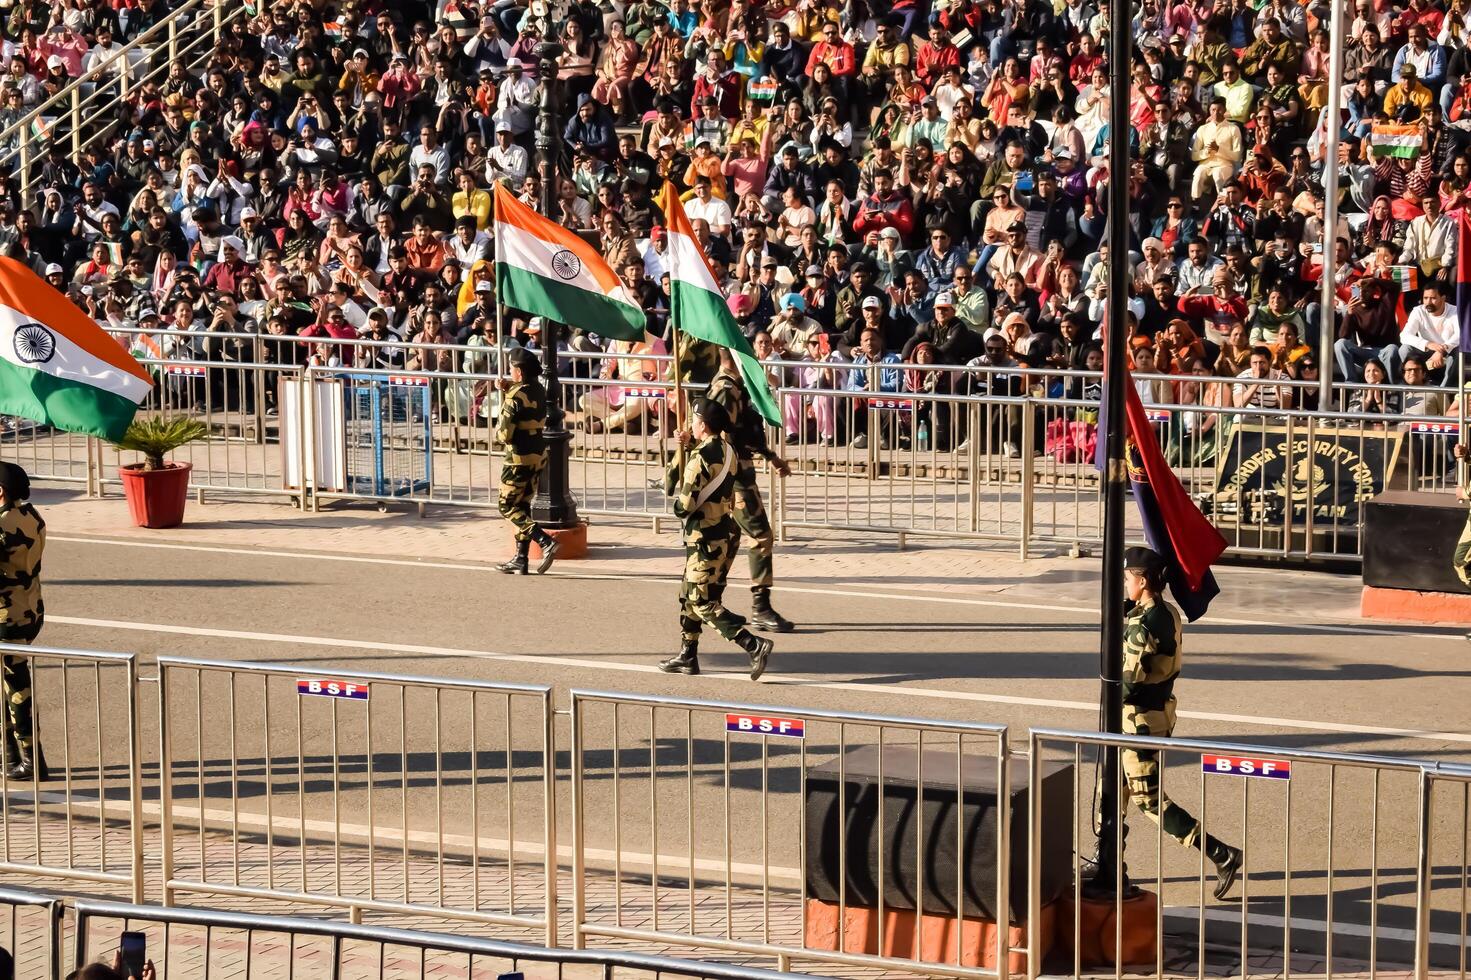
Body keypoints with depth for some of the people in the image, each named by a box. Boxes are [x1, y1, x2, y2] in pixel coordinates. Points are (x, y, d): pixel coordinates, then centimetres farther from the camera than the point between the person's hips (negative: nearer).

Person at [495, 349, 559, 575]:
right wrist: (508, 389, 9)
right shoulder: (539, 391, 5)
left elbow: (506, 434, -20)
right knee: (522, 507, 15)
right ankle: (520, 559, 15)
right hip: (539, 455, 8)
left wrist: (498, 433, 3)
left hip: (519, 458, -8)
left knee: (509, 508, 1)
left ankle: (546, 542, -15)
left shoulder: (515, 397, -19)